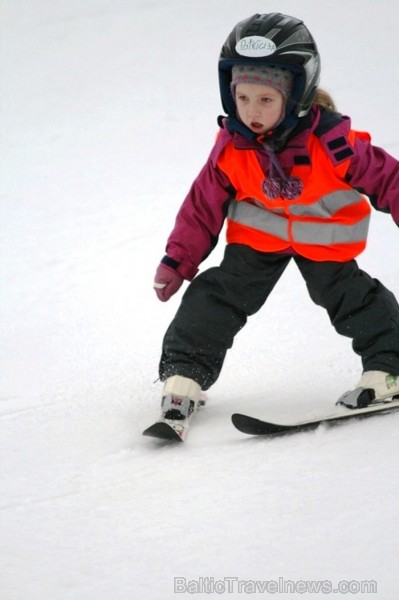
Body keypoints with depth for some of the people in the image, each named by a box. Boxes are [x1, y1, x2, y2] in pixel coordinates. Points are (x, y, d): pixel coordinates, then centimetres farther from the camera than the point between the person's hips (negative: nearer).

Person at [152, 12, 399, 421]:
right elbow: (204, 204, -7)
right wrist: (178, 260, -4)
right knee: (219, 294, -5)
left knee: (350, 296, -2)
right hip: (257, 233, 2)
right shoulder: (231, 146, -19)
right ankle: (184, 371, 1)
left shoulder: (331, 140, -30)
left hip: (323, 240, -2)